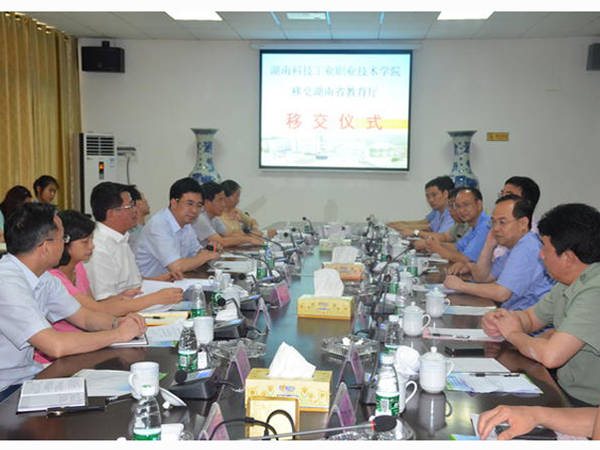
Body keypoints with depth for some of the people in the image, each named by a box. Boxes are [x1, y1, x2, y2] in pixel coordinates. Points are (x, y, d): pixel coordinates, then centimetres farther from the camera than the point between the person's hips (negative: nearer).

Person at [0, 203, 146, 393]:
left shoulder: (44, 278, 4)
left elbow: (84, 316, 13)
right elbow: (55, 346, -32)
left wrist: (117, 322, -9)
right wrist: (118, 334, -20)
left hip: (29, 375, 8)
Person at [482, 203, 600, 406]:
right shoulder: (568, 284, 4)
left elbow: (550, 355, -33)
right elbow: (531, 317, 17)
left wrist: (513, 334, -13)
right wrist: (502, 319, -6)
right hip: (565, 389, 8)